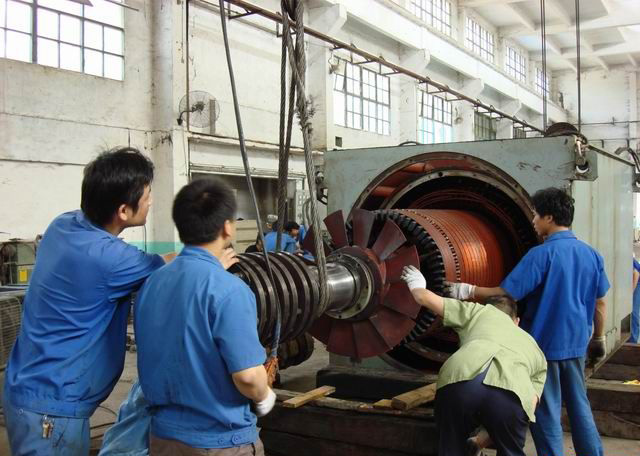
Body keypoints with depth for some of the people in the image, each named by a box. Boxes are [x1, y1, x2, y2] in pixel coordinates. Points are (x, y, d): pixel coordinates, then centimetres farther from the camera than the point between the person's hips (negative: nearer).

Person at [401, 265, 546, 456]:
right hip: (510, 391, 1)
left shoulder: (479, 311, 34)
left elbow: (425, 298, 34)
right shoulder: (536, 350, 37)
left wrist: (416, 285, 57)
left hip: (459, 381, 0)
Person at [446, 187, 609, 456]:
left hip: (545, 343, -6)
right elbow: (600, 304, 8)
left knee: (547, 412, 6)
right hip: (576, 344, 6)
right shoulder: (591, 254, 1)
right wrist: (598, 338, 20)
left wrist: (469, 291, -9)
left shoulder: (542, 254, -18)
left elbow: (506, 293, -20)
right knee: (579, 405, 19)